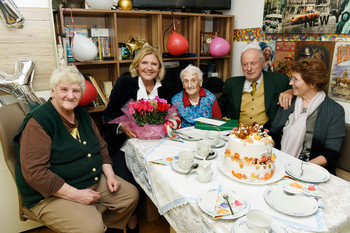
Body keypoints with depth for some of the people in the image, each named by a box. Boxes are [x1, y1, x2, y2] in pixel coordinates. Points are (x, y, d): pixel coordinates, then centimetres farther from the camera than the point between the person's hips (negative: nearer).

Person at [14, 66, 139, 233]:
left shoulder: (82, 114, 8)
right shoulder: (38, 122, -17)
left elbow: (101, 147, 15)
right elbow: (34, 172, -23)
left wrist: (110, 175, 0)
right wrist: (76, 195, -23)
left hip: (94, 181, 8)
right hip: (52, 194, -7)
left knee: (131, 194, 2)